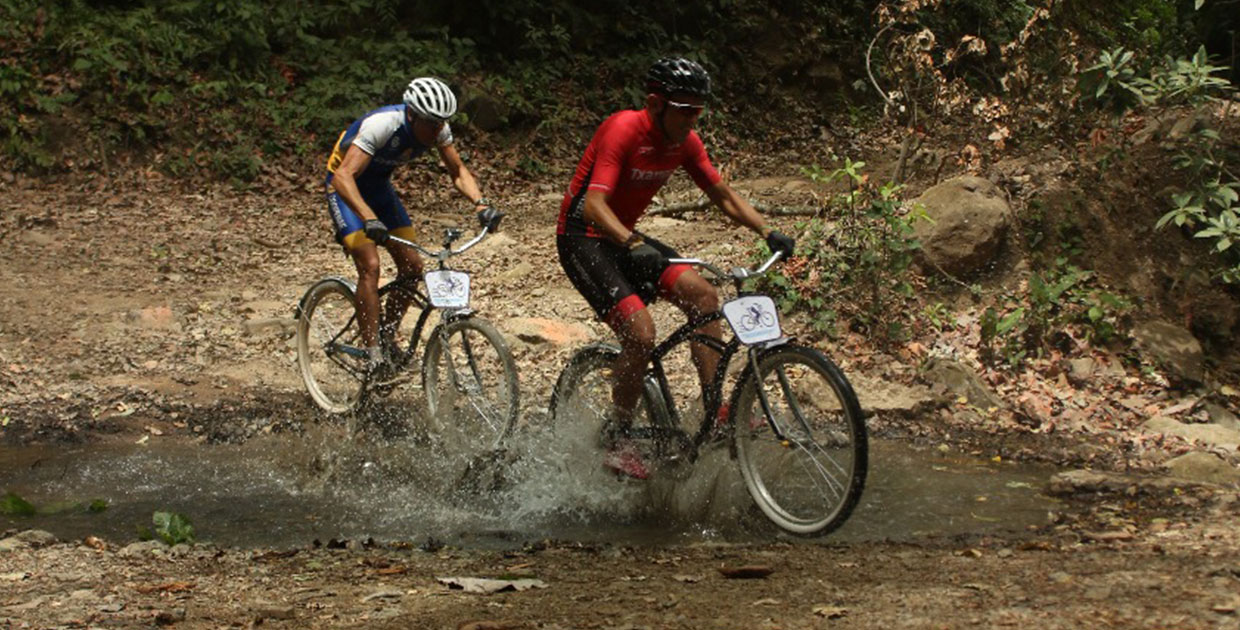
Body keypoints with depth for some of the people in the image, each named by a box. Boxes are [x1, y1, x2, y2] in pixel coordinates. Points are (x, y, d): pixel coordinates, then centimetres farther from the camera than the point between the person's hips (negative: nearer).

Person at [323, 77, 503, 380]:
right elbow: (344, 176, -44)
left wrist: (480, 203, -25)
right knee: (370, 265, -21)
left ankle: (387, 340, 15)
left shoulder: (438, 129, -18)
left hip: (379, 185, 6)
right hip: (347, 188, -6)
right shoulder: (381, 125, -36)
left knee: (412, 266, -3)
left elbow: (458, 171, -6)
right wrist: (369, 219, -58)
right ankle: (373, 357, -17)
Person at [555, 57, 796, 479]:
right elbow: (593, 205, -34)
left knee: (702, 295, -9)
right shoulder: (623, 130, -25)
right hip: (582, 240, -8)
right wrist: (633, 245, -50)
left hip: (626, 237, 8)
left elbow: (724, 196, 5)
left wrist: (768, 232, -9)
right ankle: (617, 444, -6)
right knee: (641, 333, -21)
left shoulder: (685, 141, -3)